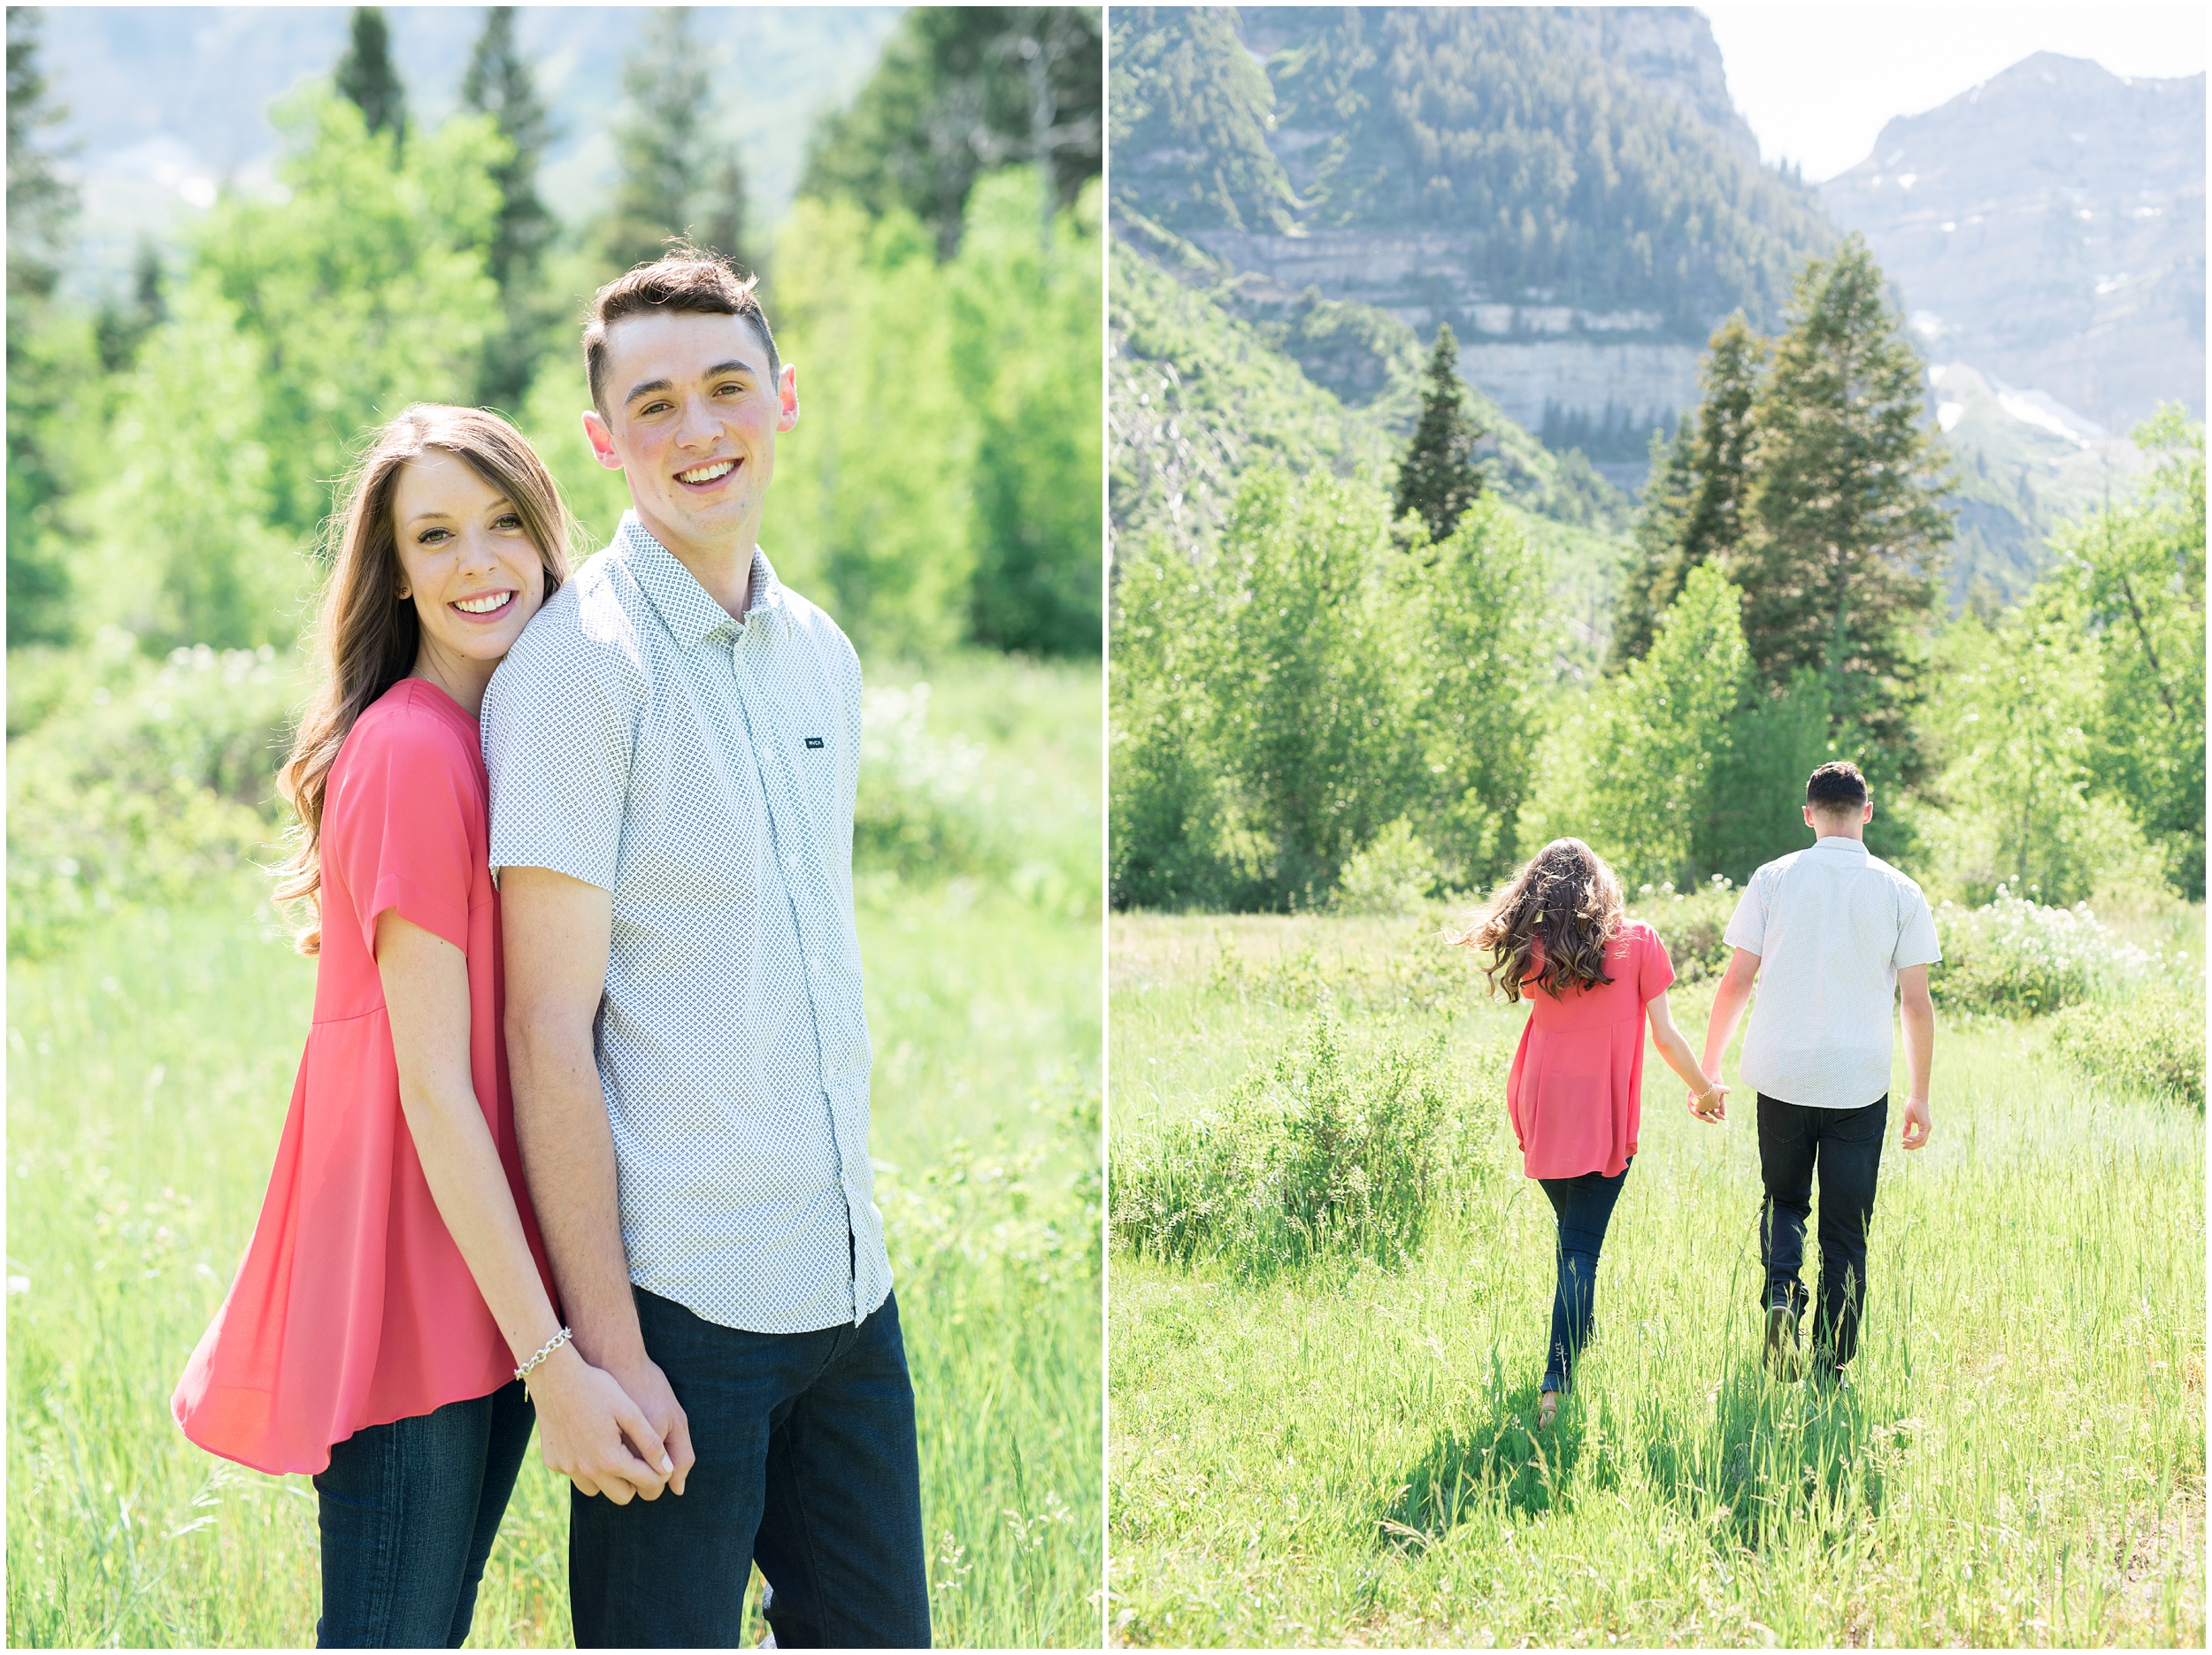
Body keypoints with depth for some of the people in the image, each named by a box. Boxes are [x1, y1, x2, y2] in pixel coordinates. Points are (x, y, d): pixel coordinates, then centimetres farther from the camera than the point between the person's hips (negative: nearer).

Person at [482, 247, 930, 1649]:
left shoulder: (821, 654, 11)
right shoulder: (582, 663, -11)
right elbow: (549, 1029, -14)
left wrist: (855, 1221, 16)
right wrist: (606, 1343, -16)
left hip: (847, 1278, 7)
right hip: (681, 1294, -7)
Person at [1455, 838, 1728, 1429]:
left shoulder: (1531, 954, 0)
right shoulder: (1637, 943, -4)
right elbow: (1665, 1035, -1)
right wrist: (1705, 1087, 13)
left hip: (1542, 1116, 3)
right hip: (1605, 1122, -3)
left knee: (1573, 1239, 24)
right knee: (1581, 1252, -5)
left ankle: (1575, 1349, 36)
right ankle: (1555, 1385, -16)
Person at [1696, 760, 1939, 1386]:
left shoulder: (1773, 879, 1)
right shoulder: (1900, 893, 1)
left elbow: (1736, 983, 0)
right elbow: (1917, 1002, 1)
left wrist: (1707, 1071, 8)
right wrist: (1920, 1096, 9)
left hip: (1781, 1076, 0)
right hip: (1860, 1085, 0)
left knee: (1783, 1200, 20)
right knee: (1845, 1235, 8)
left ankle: (1780, 1293, -7)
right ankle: (1830, 1371, 6)